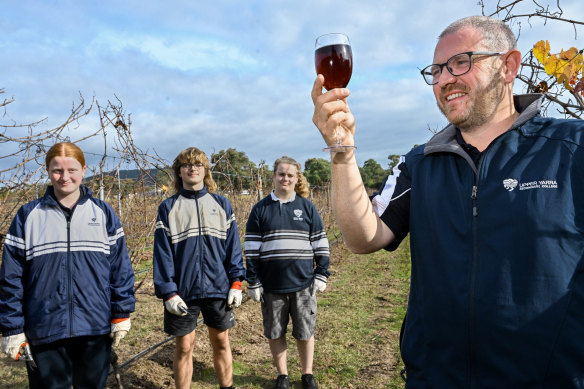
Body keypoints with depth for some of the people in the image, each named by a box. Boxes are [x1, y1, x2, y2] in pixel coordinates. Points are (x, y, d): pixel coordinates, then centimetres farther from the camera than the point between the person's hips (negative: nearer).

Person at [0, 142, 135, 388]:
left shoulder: (103, 213, 1)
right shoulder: (28, 215, 1)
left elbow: (121, 268, 2)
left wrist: (122, 315, 0)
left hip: (95, 329, 1)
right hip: (44, 331, 0)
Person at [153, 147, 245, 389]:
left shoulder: (222, 204, 4)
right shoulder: (168, 208, 1)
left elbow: (233, 245, 3)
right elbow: (162, 253, -3)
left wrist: (236, 283, -3)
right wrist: (168, 292, -9)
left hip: (218, 287, 1)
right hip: (183, 291, -1)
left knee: (221, 342, 13)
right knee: (184, 346, 9)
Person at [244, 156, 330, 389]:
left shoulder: (307, 207, 3)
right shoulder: (260, 209, 2)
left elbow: (321, 244, 5)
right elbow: (251, 248, 2)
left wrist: (321, 275, 0)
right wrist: (253, 282, -2)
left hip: (303, 283, 0)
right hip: (272, 285, 0)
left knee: (304, 332, 10)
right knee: (275, 332, 12)